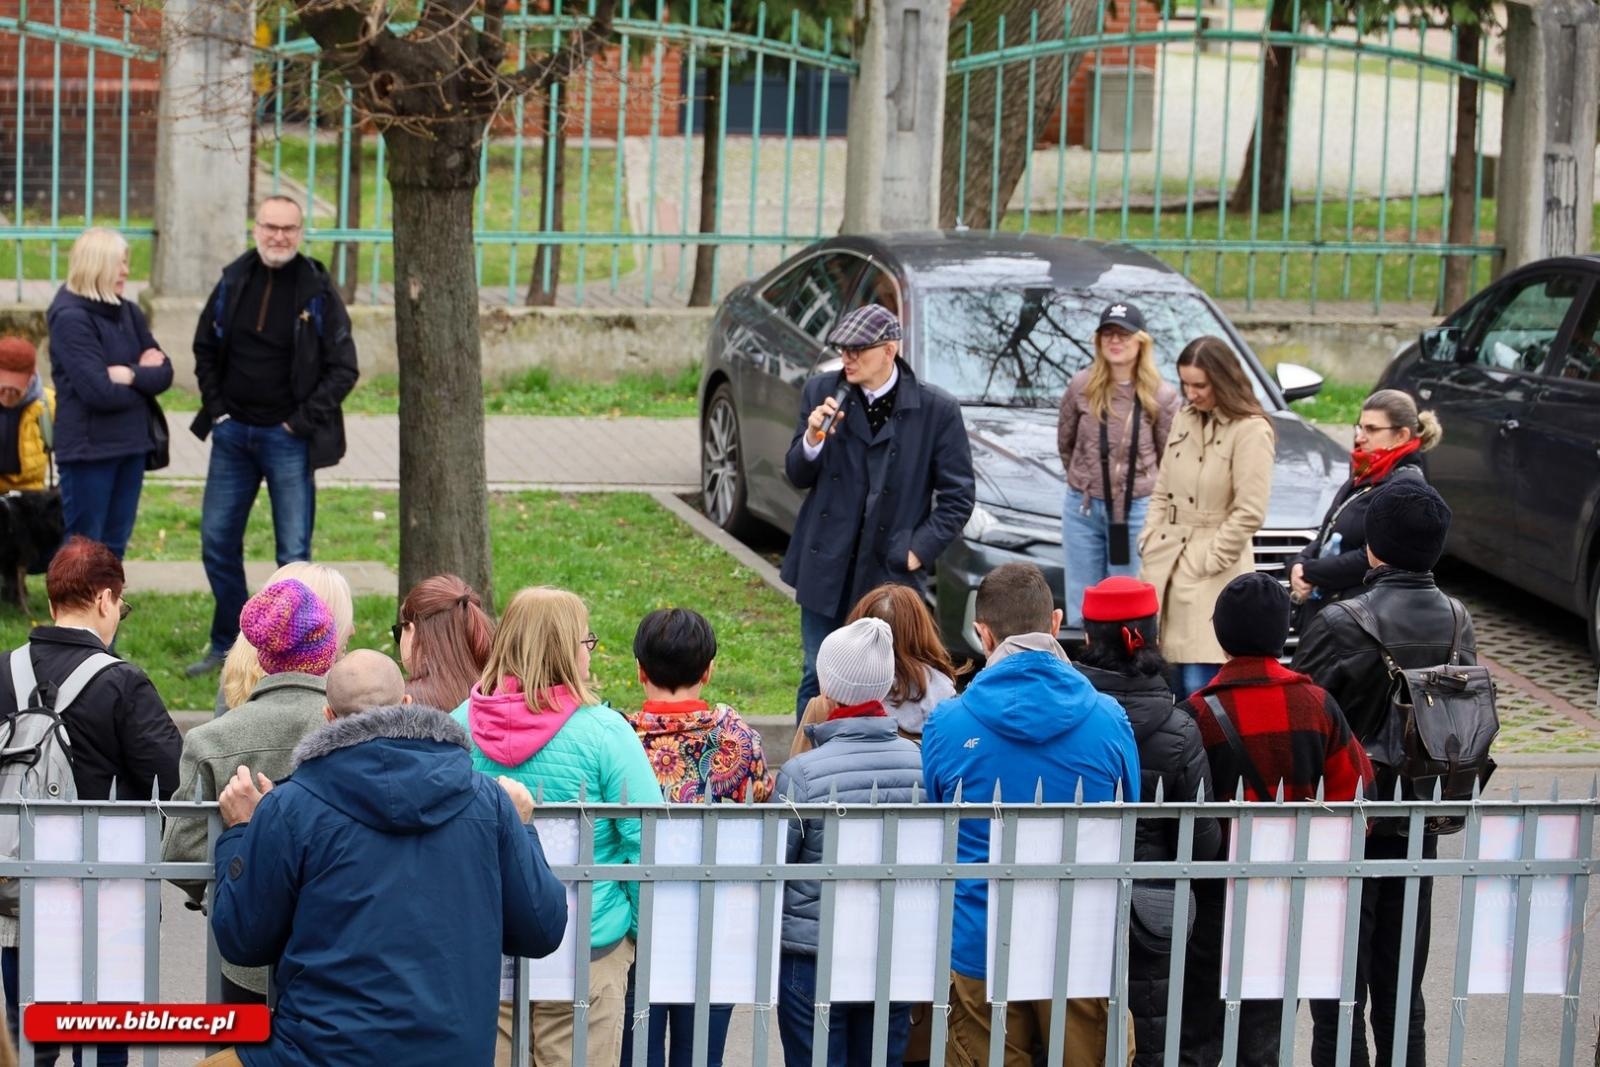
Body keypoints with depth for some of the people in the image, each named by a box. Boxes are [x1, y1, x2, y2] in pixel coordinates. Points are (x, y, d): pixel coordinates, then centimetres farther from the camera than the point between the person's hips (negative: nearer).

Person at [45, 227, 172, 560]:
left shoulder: (128, 312, 10)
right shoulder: (70, 318, -13)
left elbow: (164, 373, 5)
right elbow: (100, 391, -20)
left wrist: (130, 375, -14)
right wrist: (143, 378, -4)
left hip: (131, 445, 7)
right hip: (88, 448, -7)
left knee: (114, 546, 13)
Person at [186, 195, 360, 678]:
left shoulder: (318, 291, -7)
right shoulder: (234, 281, 4)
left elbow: (343, 369, -5)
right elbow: (205, 348, 16)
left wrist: (301, 421, -10)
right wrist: (216, 409, 5)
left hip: (288, 439, -4)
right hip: (233, 433, 4)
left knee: (293, 552, -1)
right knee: (217, 540, 10)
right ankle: (228, 643, 25)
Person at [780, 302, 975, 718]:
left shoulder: (937, 409, -6)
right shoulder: (822, 393, 1)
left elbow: (958, 496, -1)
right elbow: (797, 477, 5)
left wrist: (917, 551, -8)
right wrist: (812, 439, -15)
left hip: (891, 574, -2)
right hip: (826, 568, 2)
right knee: (818, 679, 9)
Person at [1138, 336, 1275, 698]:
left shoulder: (1251, 431, -10)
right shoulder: (1184, 420, 15)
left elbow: (1249, 513, -13)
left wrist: (1205, 560, -13)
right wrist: (1150, 540, 8)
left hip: (1211, 577, -7)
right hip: (1165, 566, 7)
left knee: (1199, 686, -10)